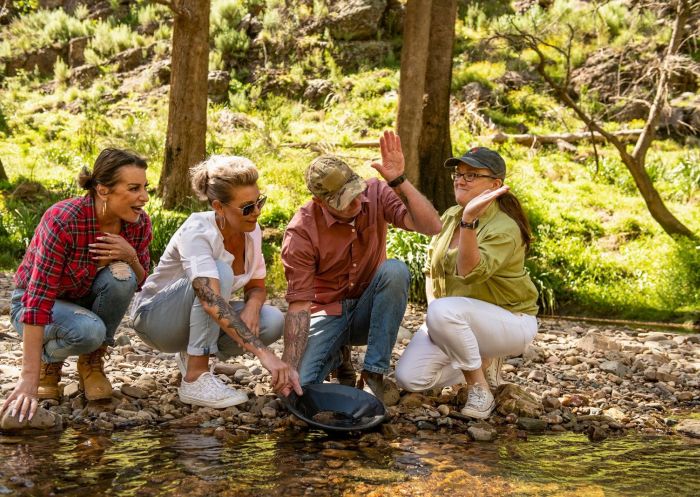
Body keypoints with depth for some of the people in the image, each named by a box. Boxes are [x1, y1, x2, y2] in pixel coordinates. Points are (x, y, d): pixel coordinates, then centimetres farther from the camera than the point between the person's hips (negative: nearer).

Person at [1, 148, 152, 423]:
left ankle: (91, 363, -5)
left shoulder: (139, 222, -15)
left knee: (120, 275, -28)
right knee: (88, 330, -36)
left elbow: (140, 284, -1)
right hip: (36, 304, -5)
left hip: (86, 300, 5)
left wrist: (131, 256, -27)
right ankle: (49, 358, 1)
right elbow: (38, 298, -34)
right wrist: (29, 378, -39)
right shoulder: (63, 220, -32)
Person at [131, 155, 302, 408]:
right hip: (155, 316, -7)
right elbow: (210, 300, -46)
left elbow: (256, 286, 3)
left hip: (201, 317, 7)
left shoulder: (252, 231, -10)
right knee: (220, 272, -33)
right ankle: (195, 379, -28)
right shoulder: (197, 232, -31)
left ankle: (192, 354, 5)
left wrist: (253, 305, -24)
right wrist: (264, 353, -54)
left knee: (273, 321, -19)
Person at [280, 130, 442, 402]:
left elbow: (431, 226, -24)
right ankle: (337, 356, 13)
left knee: (395, 270, -31)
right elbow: (299, 303, -21)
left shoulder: (376, 194, -13)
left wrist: (399, 180, -35)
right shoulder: (301, 232, -20)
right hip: (326, 312, -2)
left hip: (368, 310, 2)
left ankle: (373, 373, -20)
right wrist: (289, 368, -31)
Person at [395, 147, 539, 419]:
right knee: (409, 377, -12)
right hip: (451, 322, 7)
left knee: (443, 311, -38)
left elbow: (471, 272, -36)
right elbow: (435, 271, 15)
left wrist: (469, 220, -44)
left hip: (508, 320, -7)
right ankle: (481, 363, 13)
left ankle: (480, 390, -18)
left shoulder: (505, 228, -20)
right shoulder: (451, 215, 3)